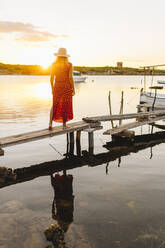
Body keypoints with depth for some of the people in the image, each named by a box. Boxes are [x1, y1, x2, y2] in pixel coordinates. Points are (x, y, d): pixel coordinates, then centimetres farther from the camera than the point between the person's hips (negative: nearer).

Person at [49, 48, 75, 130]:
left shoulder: (54, 64, 0)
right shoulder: (69, 65, -6)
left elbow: (51, 78, 0)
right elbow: (70, 78, -11)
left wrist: (52, 88, 12)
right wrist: (73, 89, -3)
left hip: (57, 86, 2)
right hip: (67, 87, -2)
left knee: (55, 106, 14)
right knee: (65, 106, 10)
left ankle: (50, 123, 0)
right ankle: (64, 125, 16)